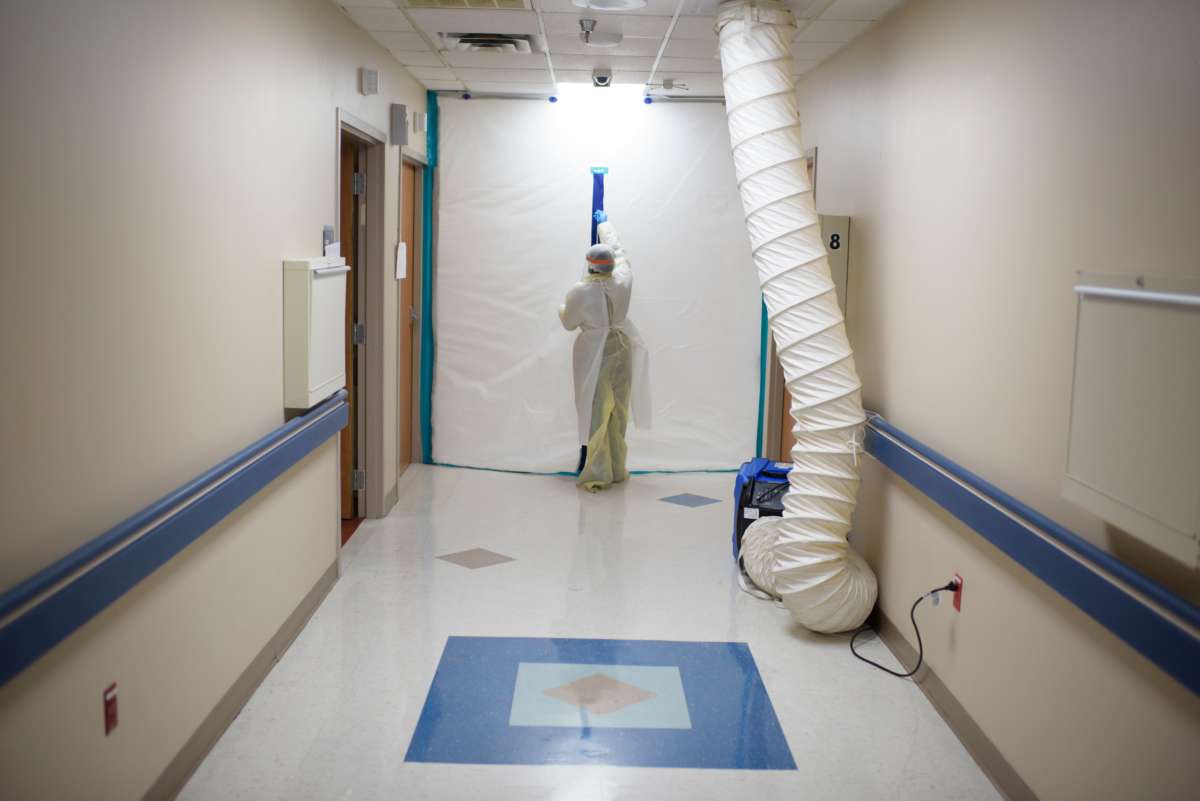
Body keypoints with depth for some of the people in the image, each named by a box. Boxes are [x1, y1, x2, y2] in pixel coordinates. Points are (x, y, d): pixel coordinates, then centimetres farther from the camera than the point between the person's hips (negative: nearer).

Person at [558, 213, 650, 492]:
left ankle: (598, 474, -3)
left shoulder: (580, 291, -17)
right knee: (618, 411, 13)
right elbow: (617, 250, 11)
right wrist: (605, 224, 27)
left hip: (592, 353, -3)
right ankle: (616, 470, 23)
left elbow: (569, 323, -2)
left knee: (595, 412, 0)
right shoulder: (623, 281, -8)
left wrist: (563, 309, 21)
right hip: (621, 348, 4)